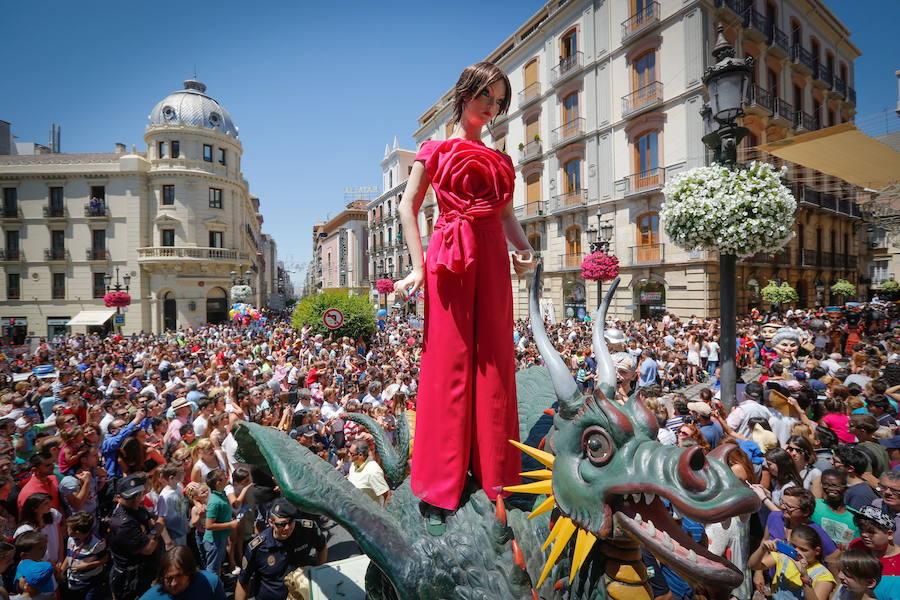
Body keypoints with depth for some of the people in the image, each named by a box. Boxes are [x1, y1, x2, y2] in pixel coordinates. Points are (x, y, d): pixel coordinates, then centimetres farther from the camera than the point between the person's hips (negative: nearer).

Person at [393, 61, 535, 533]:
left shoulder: (499, 160, 21)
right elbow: (408, 208, 2)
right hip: (450, 258, -4)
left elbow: (507, 212, 17)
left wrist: (524, 248, -4)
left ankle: (495, 476, 17)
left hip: (492, 260, 5)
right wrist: (419, 266, -10)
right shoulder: (436, 150, 9)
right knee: (449, 366, -6)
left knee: (495, 365, 4)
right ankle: (439, 493, 6)